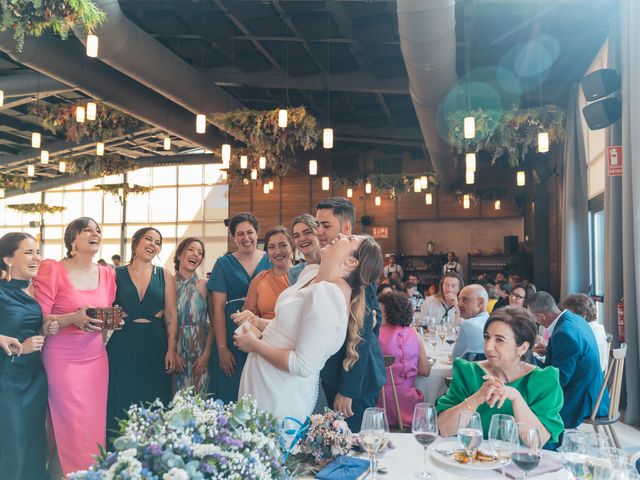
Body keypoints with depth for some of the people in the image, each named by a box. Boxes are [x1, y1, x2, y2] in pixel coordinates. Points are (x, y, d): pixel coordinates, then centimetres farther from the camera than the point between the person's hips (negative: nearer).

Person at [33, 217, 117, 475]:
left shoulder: (108, 274, 8)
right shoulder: (52, 270, -6)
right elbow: (40, 319, -8)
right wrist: (73, 318, -22)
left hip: (96, 357, 5)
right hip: (63, 358, -4)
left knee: (96, 424, 5)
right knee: (75, 426, -3)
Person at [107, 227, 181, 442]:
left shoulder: (164, 276, 5)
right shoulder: (117, 274, 3)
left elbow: (171, 315, 2)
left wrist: (171, 349, -6)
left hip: (154, 347, 1)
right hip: (122, 346, -1)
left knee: (152, 404, 6)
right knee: (122, 402, 5)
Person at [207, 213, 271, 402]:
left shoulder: (271, 261, 7)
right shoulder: (224, 264, 4)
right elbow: (218, 308, -1)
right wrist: (222, 348, -9)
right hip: (231, 335, -1)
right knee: (230, 396, 3)